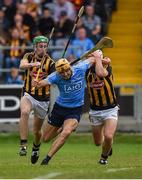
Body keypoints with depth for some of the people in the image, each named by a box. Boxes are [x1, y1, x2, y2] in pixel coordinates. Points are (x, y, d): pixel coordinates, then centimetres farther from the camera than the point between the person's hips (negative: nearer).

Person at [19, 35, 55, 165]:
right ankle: (23, 145, -34)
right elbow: (22, 65, -25)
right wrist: (33, 64, -45)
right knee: (24, 112, -34)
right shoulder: (29, 56, -2)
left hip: (43, 99, 0)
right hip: (28, 95, 0)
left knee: (37, 130, 9)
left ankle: (36, 147, 43)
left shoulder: (50, 62, -6)